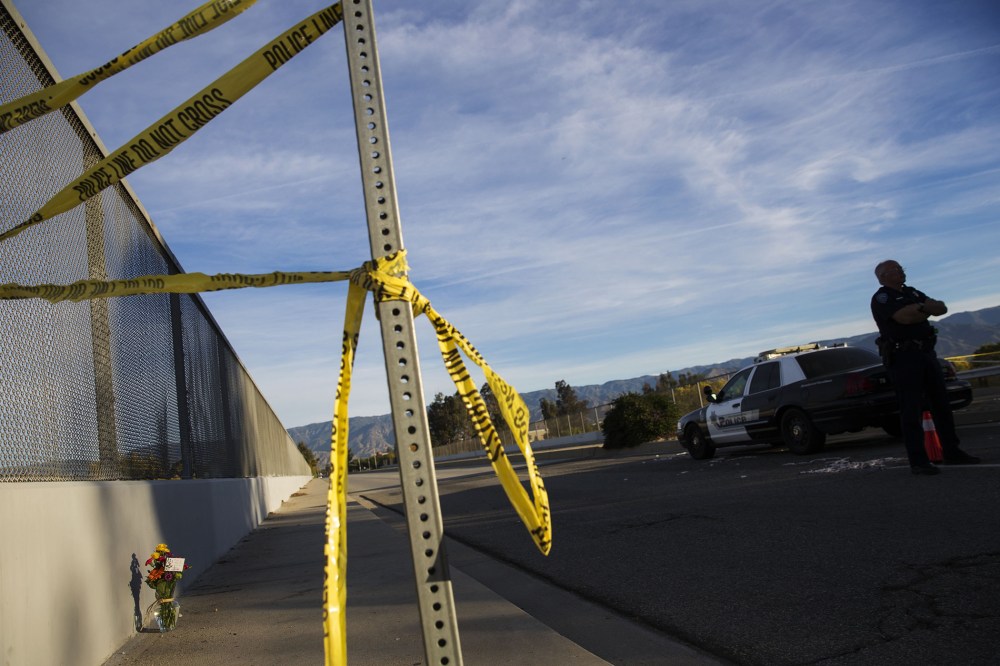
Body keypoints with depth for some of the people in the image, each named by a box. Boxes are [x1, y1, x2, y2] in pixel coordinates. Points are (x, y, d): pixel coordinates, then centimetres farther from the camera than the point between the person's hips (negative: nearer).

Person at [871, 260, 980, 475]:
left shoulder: (912, 292, 19)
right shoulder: (881, 298, -6)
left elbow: (942, 308, 10)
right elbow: (905, 317, -22)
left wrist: (921, 308, -12)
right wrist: (927, 309, -2)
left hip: (927, 352, 8)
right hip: (903, 357, -8)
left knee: (941, 404, 11)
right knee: (912, 410, -7)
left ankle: (951, 452, 22)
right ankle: (918, 461, -4)